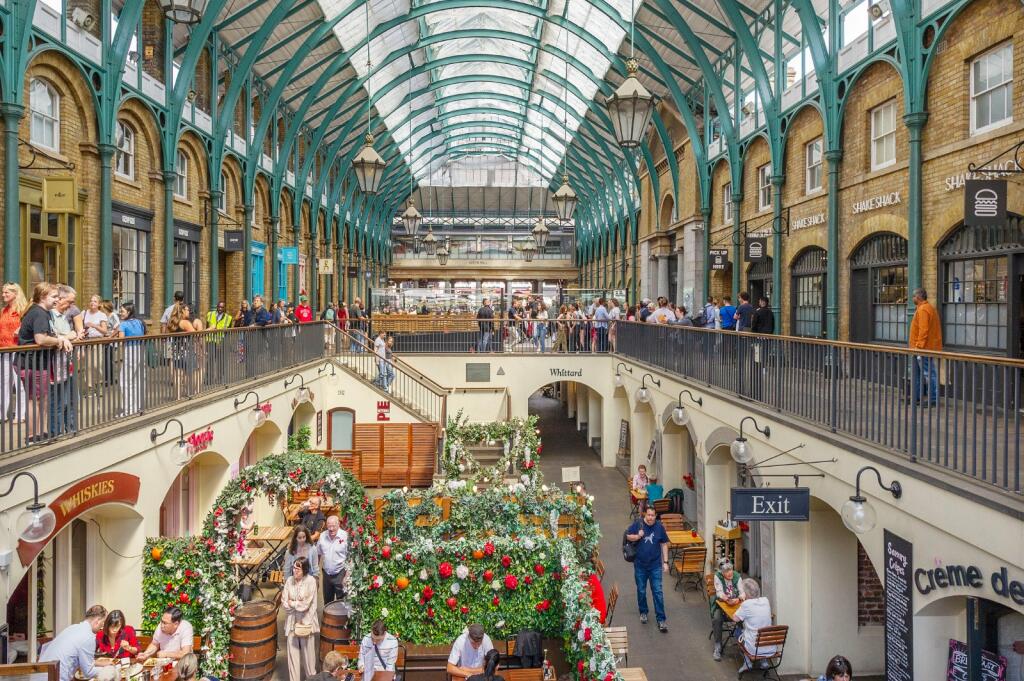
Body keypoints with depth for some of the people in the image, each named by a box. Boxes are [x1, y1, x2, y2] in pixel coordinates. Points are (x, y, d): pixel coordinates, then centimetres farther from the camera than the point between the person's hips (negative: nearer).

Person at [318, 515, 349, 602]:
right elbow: (318, 554, 13)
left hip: (340, 574, -5)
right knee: (327, 600, 19)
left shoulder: (345, 536, -16)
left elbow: (350, 558, -14)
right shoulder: (323, 536, 1)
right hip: (326, 573, 5)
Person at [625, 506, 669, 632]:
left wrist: (665, 562, 0)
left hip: (655, 566, -1)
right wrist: (638, 536, -19)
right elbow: (628, 536, 1)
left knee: (658, 592, -1)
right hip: (640, 565, 1)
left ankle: (661, 619, 5)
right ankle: (643, 612, 36)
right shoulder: (637, 524, -8)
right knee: (641, 591, 14)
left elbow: (664, 545, 2)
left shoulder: (660, 527, -6)